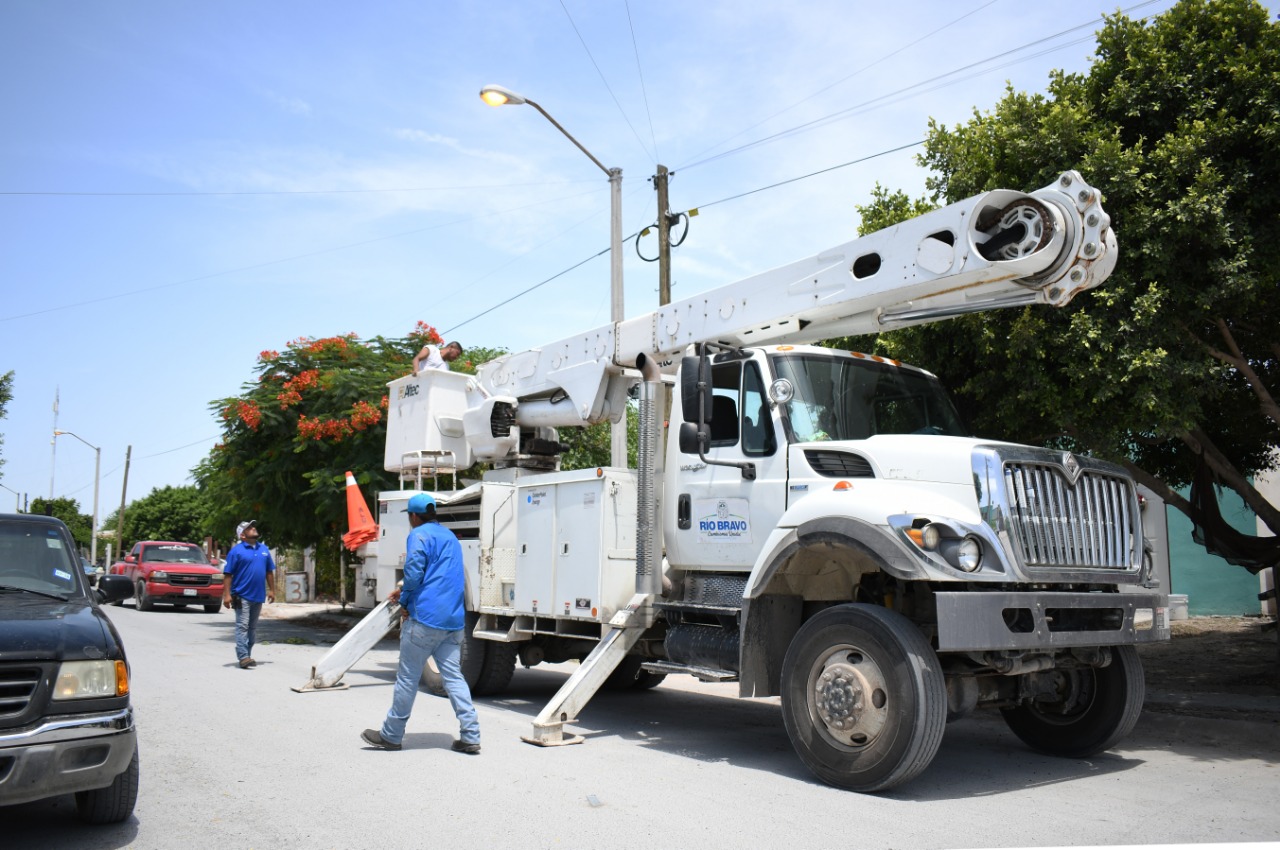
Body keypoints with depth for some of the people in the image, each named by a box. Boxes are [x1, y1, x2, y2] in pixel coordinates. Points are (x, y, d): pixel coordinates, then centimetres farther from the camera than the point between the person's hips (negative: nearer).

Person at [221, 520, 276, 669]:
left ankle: (248, 655, 19)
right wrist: (227, 594, -15)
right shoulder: (236, 551, -6)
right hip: (242, 595, -6)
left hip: (258, 595, 6)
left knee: (253, 627, 11)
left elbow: (269, 571, 16)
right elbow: (227, 574, -9)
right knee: (242, 626, -10)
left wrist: (271, 590, 12)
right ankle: (243, 657, -13)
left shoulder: (264, 549, 11)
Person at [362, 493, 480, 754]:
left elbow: (414, 573, -17)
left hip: (425, 617, -7)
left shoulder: (419, 535, -5)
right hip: (453, 621, 7)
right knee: (453, 677, 6)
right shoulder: (450, 537, 22)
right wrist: (404, 592, 30)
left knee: (407, 678, 4)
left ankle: (391, 735, 16)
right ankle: (470, 737, 0)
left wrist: (405, 603, -2)